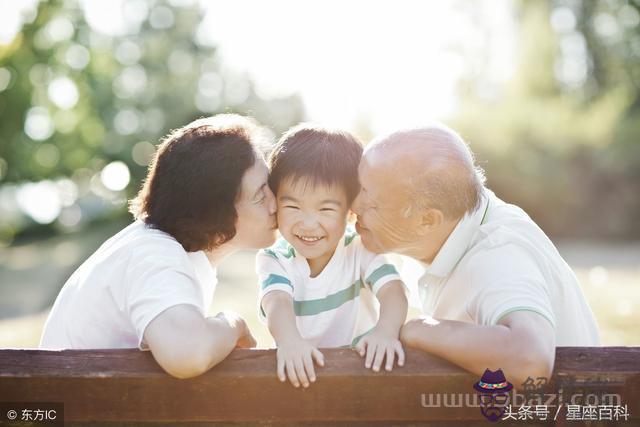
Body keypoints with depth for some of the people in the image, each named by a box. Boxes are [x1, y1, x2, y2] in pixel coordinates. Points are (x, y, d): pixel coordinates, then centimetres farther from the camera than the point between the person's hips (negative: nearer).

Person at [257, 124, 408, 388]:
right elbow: (277, 301, -23)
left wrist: (387, 330, -40)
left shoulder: (360, 248, -5)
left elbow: (392, 289, -19)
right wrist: (289, 339, -45)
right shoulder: (273, 259, -6)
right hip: (300, 368, 0)